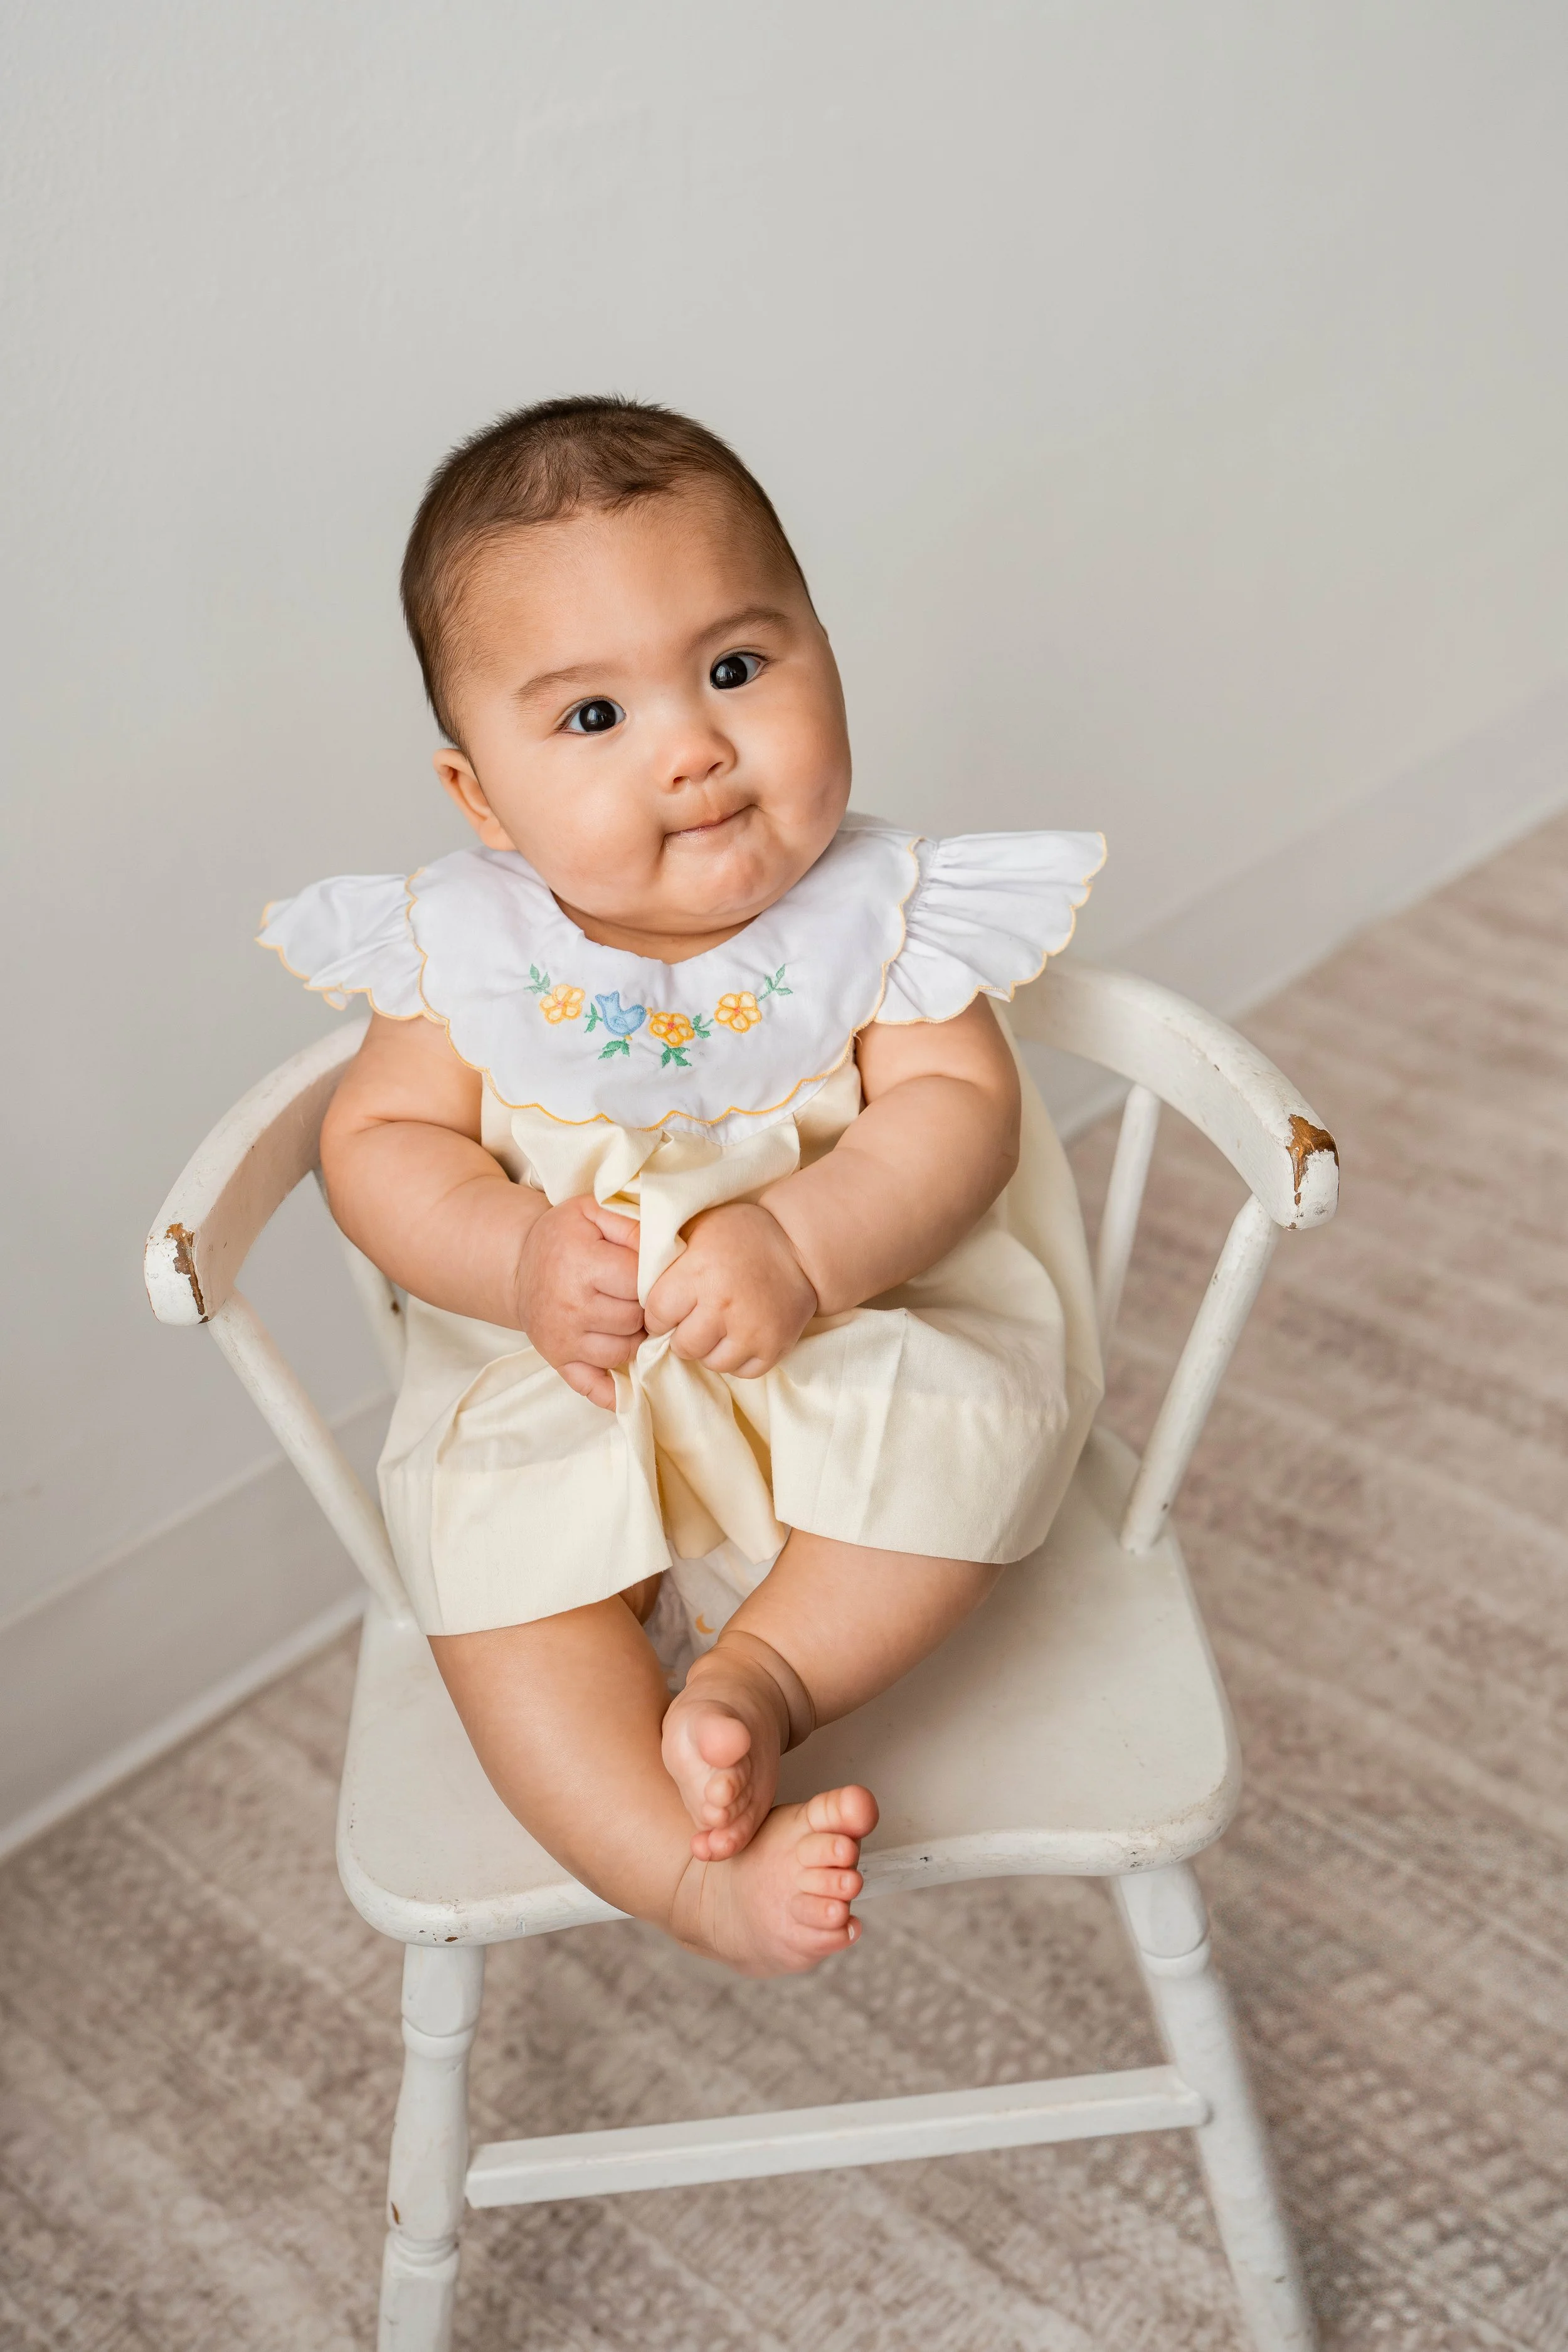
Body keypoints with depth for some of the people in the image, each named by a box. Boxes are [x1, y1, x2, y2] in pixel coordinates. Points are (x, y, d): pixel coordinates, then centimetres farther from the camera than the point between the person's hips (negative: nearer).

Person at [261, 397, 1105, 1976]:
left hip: (852, 1342, 0)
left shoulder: (877, 911, -9)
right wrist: (520, 1258, -24)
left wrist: (803, 1245, -33)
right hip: (560, 1382, 1)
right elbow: (382, 1138, -4)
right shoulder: (464, 945, -7)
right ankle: (703, 1872, -21)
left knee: (961, 1422, -27)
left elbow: (960, 1107, -15)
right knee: (495, 1544, -24)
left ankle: (762, 1678, -13)